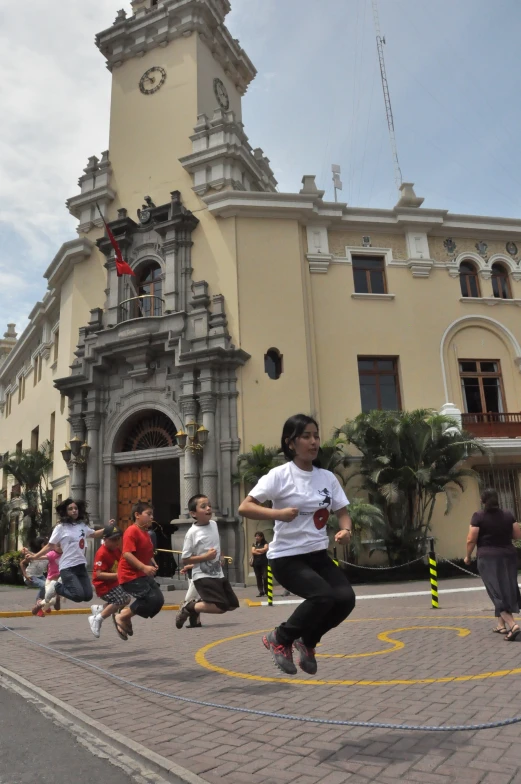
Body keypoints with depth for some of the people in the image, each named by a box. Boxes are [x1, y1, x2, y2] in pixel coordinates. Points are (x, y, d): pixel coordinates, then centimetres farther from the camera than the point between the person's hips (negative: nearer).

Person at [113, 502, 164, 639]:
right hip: (130, 575, -9)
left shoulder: (146, 533, 13)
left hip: (143, 574, 10)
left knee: (159, 600, 5)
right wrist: (144, 567, -30)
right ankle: (121, 617, 1)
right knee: (152, 599, -16)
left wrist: (153, 563, 8)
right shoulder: (132, 531, -16)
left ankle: (127, 613, 18)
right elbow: (126, 553, -25)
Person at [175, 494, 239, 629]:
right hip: (203, 576, -8)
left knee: (232, 604, 10)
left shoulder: (214, 524, 5)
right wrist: (205, 556, -21)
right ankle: (188, 608, 2)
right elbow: (184, 560, -13)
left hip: (218, 573, 8)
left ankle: (198, 604, 24)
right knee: (221, 606, -19)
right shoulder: (192, 532, -15)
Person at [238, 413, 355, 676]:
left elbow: (342, 512, 10)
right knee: (323, 596, -24)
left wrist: (346, 530, -12)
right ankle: (279, 639, 3)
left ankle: (307, 642, 16)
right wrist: (278, 513, -30)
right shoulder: (279, 475, -11)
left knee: (345, 597, -13)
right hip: (286, 557, -5)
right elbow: (244, 507, -15)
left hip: (318, 555, 6)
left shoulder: (328, 477, 5)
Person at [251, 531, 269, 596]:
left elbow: (265, 549, -14)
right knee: (258, 578, 2)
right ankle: (261, 592, 6)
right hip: (256, 563, 3)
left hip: (264, 562, -3)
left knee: (265, 577, -10)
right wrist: (261, 552, -9)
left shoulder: (265, 543, 5)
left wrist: (257, 550, -4)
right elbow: (253, 551, -1)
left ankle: (267, 591, 0)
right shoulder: (254, 544, 13)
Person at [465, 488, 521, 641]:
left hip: (488, 559, -4)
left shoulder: (478, 516, -9)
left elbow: (471, 540, -11)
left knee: (497, 593, -3)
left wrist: (468, 556, 4)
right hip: (508, 557, 4)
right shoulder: (508, 515, 2)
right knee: (507, 591, 14)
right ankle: (501, 625, 21)